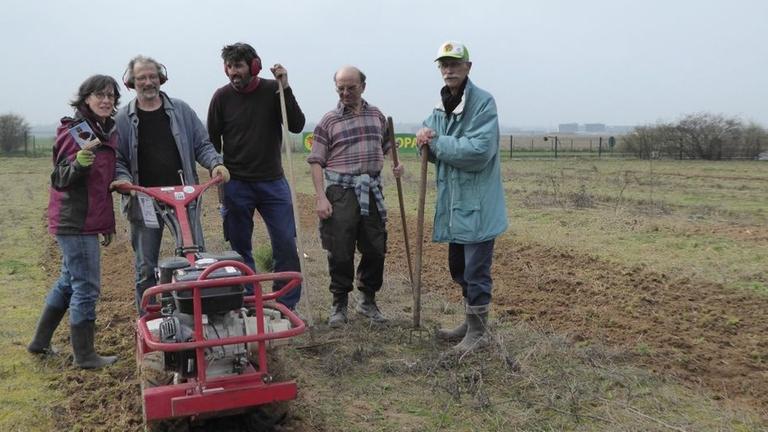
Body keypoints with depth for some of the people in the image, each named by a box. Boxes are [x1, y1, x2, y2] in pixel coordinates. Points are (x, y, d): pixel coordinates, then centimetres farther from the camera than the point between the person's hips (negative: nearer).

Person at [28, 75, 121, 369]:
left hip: (89, 220, 9)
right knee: (86, 288, -4)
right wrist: (78, 164, -34)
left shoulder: (107, 132, 10)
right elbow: (60, 179, -14)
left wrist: (107, 223, 21)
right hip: (75, 222, -9)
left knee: (68, 282, 19)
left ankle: (40, 342, 33)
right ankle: (84, 356, 7)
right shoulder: (74, 132, -14)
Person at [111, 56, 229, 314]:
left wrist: (215, 163, -9)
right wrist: (123, 179, -14)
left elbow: (201, 145, 10)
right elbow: (117, 159, 6)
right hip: (143, 202, 0)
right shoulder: (123, 119, 6)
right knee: (146, 269, 7)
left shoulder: (180, 110, 8)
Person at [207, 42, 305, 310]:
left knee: (286, 245, -1)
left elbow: (297, 126, -8)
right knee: (240, 248, 6)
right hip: (236, 185, 0)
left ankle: (287, 306, 11)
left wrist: (285, 89, -15)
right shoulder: (222, 97, -2)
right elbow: (213, 140, 7)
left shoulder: (273, 90, -1)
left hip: (273, 182, 1)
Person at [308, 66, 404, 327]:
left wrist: (396, 164, 1)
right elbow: (317, 162, -2)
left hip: (372, 191, 3)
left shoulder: (377, 115, 11)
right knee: (340, 252, 0)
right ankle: (339, 305, 16)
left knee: (375, 249, 7)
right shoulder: (329, 121, 0)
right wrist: (321, 198, -11)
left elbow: (388, 146, 23)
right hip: (340, 191, -3)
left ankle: (368, 301, 25)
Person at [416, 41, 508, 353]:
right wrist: (425, 141, -8)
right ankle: (470, 322, 35)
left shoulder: (483, 102, -13)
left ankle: (477, 332, 15)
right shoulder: (441, 107, 12)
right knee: (459, 268, 19)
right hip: (453, 202, 8)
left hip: (478, 204, -8)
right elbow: (436, 151, 15)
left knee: (476, 271, 0)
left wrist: (436, 142, -17)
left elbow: (479, 150, -24)